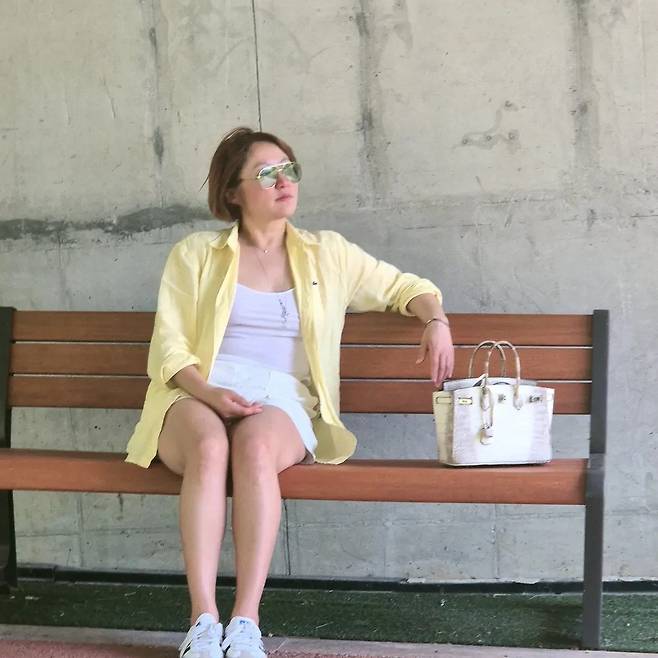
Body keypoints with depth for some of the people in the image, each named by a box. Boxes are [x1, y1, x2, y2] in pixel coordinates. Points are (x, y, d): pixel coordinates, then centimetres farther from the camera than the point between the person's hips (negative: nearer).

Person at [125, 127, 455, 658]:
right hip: (198, 397, 0)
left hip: (281, 400, 1)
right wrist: (210, 393, -14)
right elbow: (169, 349, 6)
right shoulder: (195, 255, 15)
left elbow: (406, 286, 27)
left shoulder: (327, 254, 20)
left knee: (255, 445, -37)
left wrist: (436, 321, 4)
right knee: (210, 446, -38)